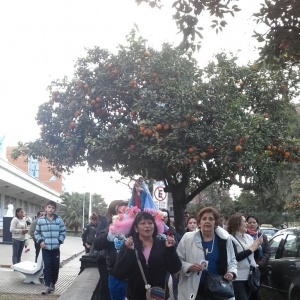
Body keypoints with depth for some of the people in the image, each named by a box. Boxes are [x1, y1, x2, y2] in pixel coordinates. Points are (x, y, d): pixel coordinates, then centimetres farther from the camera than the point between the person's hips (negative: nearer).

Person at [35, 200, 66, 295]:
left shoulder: (59, 220, 1)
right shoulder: (40, 220, 0)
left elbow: (63, 232, 6)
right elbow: (37, 232, 7)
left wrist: (59, 241, -7)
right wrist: (40, 241, -7)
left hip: (55, 248, 1)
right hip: (45, 248, -1)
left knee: (55, 266, 9)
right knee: (47, 266, -4)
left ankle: (53, 283, 27)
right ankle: (47, 286, -1)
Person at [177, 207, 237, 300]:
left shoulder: (225, 238, 3)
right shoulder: (188, 238, -4)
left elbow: (232, 260, 15)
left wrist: (231, 272, -4)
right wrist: (189, 267, -19)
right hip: (194, 290, -2)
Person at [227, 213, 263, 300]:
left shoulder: (249, 237, 10)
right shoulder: (231, 239, -10)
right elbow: (234, 257, -20)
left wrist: (257, 246, -2)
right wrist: (251, 249, -15)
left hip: (250, 276, 7)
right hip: (238, 278, -7)